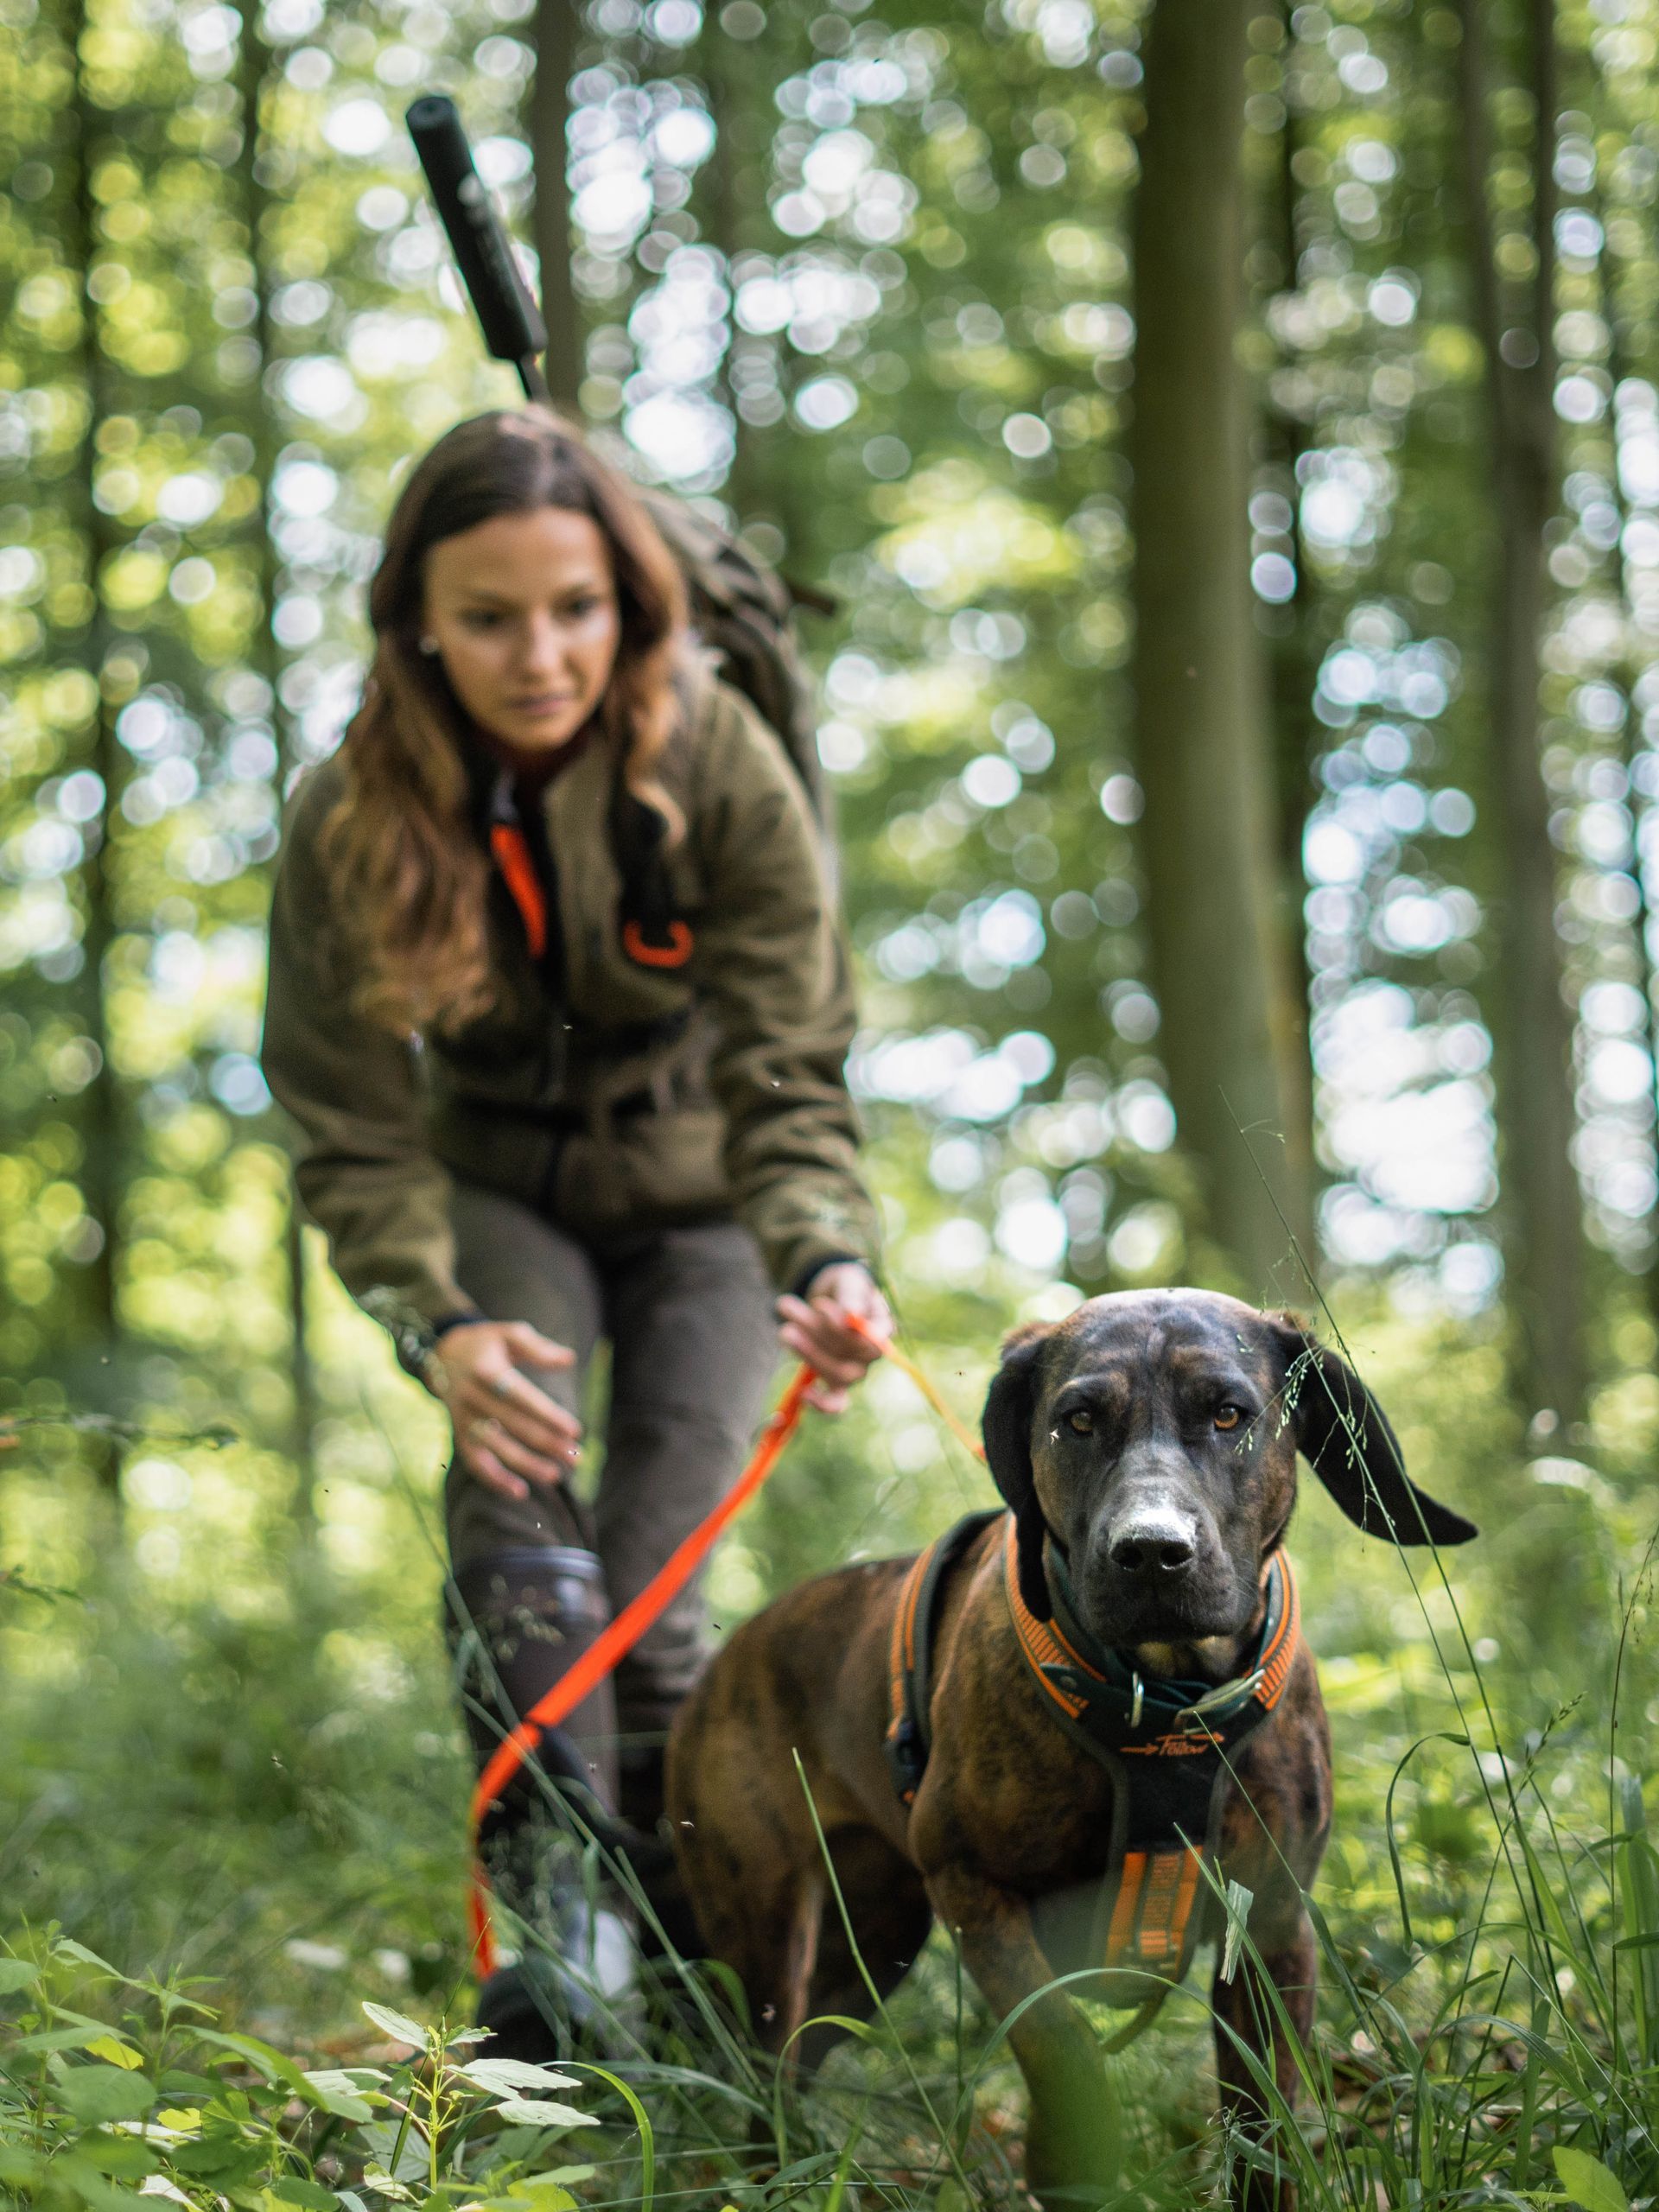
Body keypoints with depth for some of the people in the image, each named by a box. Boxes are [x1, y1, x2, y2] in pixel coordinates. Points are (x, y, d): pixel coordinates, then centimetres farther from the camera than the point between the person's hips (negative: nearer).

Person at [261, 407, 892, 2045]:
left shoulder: (721, 771, -26)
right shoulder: (351, 821, -23)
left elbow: (786, 1082, -27)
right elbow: (353, 1132, -20)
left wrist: (830, 1263, -47)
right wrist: (437, 1326, -38)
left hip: (697, 1196, -1)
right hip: (498, 1189, 1)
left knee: (644, 1578, -11)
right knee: (514, 1496, -25)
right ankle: (559, 1918, -25)